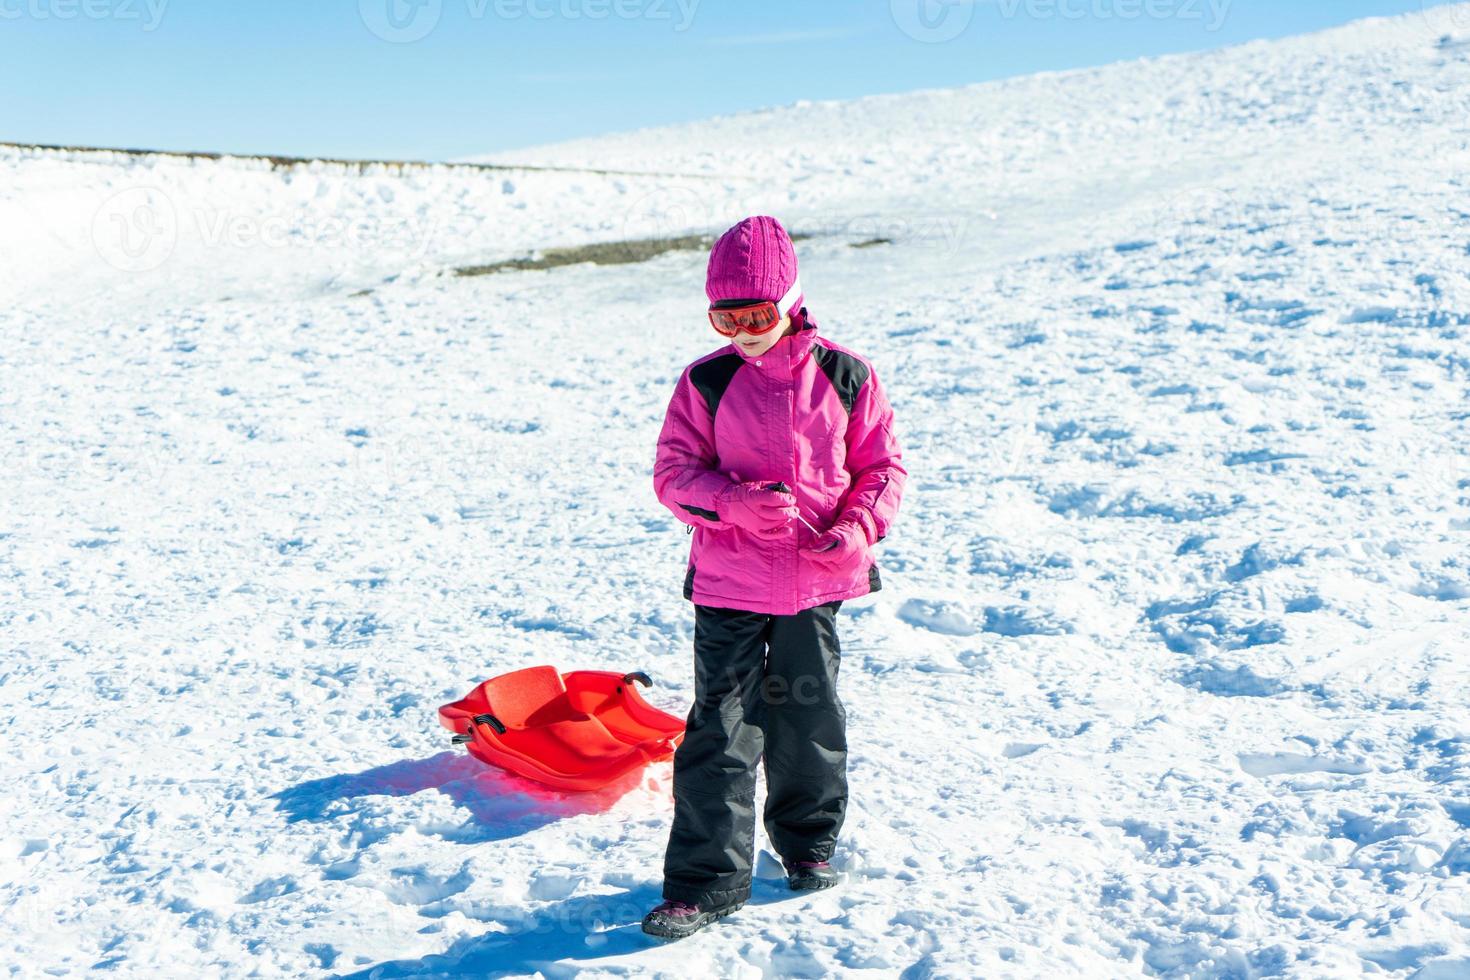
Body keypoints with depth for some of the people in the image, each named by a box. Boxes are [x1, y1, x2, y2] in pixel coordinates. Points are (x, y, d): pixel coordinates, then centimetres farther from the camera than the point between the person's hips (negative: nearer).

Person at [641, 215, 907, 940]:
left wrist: (858, 530, -13)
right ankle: (707, 878, 5)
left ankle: (808, 840, 35)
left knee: (808, 713, 14)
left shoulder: (846, 377, -1)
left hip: (816, 582, 1)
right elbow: (673, 472, -2)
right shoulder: (706, 382, -2)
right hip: (728, 585, -1)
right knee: (721, 725, -2)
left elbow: (881, 466, 5)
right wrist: (735, 503, -20)